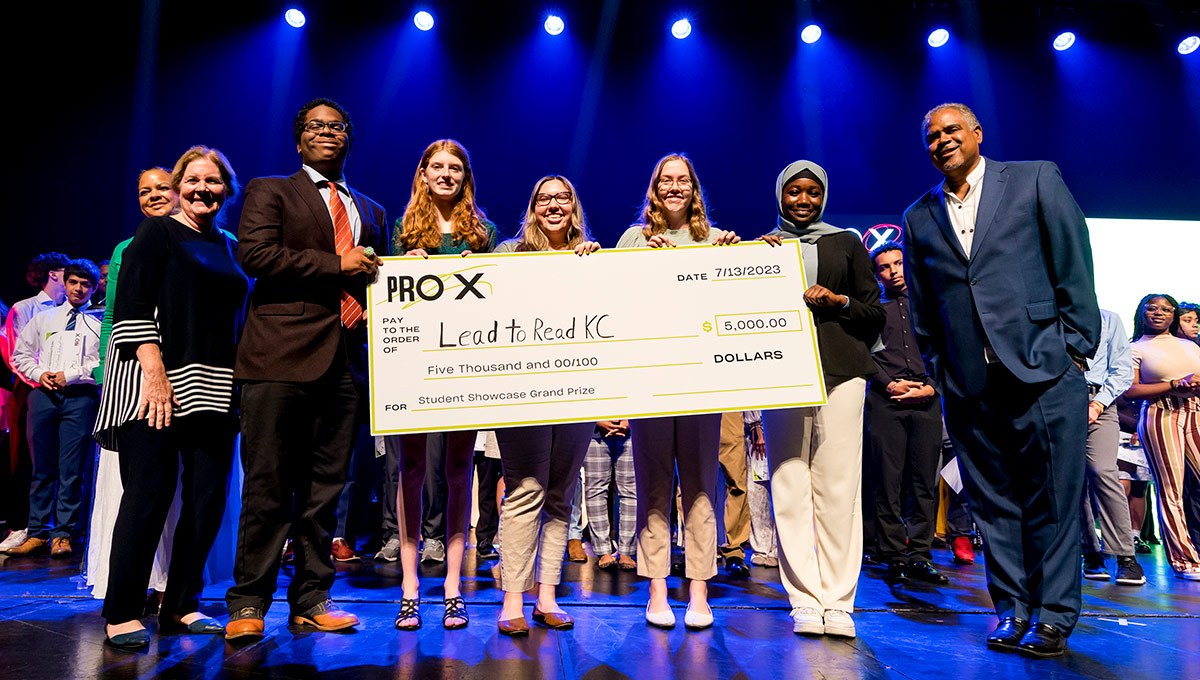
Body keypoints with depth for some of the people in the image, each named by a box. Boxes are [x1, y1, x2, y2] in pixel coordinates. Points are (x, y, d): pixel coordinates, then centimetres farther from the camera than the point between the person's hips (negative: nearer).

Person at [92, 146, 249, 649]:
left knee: (209, 497, 4)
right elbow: (131, 307, -7)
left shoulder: (231, 247, 18)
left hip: (213, 391, 5)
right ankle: (122, 613, 7)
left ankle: (181, 605, 17)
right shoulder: (157, 233, 3)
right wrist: (155, 374, -18)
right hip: (155, 382, -5)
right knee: (149, 493, -7)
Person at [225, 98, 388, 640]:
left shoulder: (371, 212, 24)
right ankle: (248, 603, 10)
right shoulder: (269, 192, 10)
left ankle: (311, 599, 17)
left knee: (325, 488, 7)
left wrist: (371, 308, 5)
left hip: (346, 361, 4)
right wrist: (335, 265, -9)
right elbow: (254, 254, -6)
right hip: (281, 355, -4)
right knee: (268, 486, -2)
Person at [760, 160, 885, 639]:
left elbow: (875, 313, 13)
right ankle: (804, 599, 2)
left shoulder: (847, 244, 16)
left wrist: (837, 302, -6)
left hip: (841, 371, 0)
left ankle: (838, 601, 2)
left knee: (838, 486, -5)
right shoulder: (763, 246, 16)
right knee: (789, 487, -4)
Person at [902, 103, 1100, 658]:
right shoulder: (918, 218, 13)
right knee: (993, 502, 8)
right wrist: (935, 372, 11)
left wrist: (1075, 348, -3)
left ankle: (1053, 616, 14)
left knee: (1053, 499, 1)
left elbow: (1074, 265, 2)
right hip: (968, 384, 3)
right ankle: (1013, 611, 19)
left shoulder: (1035, 179, 6)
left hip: (1044, 368, -3)